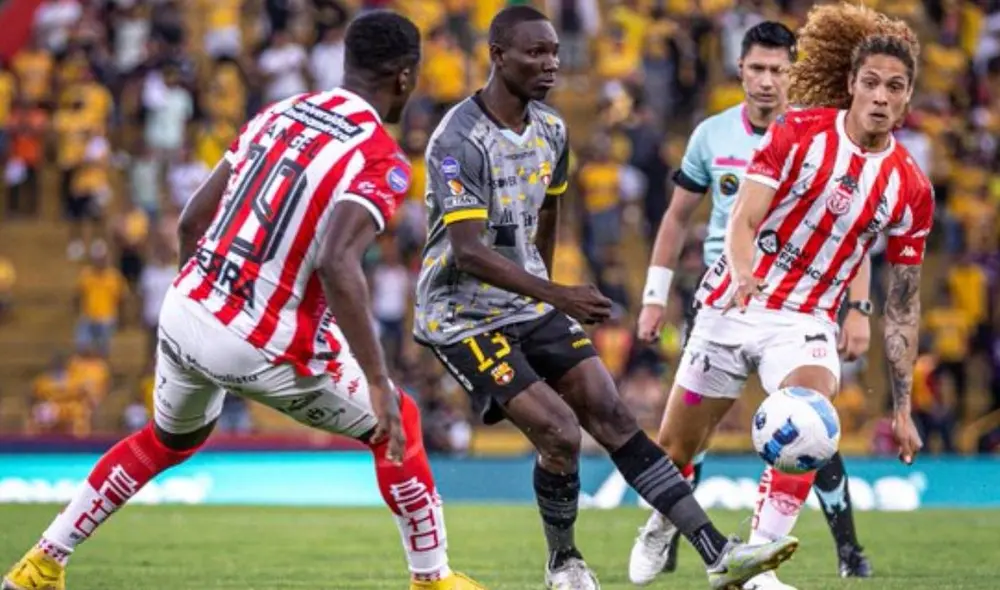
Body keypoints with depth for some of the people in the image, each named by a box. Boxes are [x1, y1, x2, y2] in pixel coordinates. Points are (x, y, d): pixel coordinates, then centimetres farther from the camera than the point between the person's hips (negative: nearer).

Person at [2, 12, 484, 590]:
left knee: (169, 441, 33)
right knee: (397, 423, 17)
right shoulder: (381, 162, -13)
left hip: (185, 313, 7)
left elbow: (192, 221, 14)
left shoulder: (278, 115, 9)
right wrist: (378, 383, -27)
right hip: (264, 351, -6)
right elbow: (338, 265, -29)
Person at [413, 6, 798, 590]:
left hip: (531, 305, 7)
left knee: (614, 416, -4)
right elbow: (468, 251, -29)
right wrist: (556, 296, -34)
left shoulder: (551, 130, 4)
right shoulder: (459, 141, -22)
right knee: (560, 432, -18)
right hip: (465, 316, -7)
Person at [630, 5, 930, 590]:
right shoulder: (799, 131, -10)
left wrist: (903, 407, 1)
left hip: (805, 322, 0)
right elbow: (742, 221, -17)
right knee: (676, 444, 9)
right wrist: (743, 274, -40)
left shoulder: (911, 188, -4)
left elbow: (904, 304, 3)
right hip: (733, 305, 0)